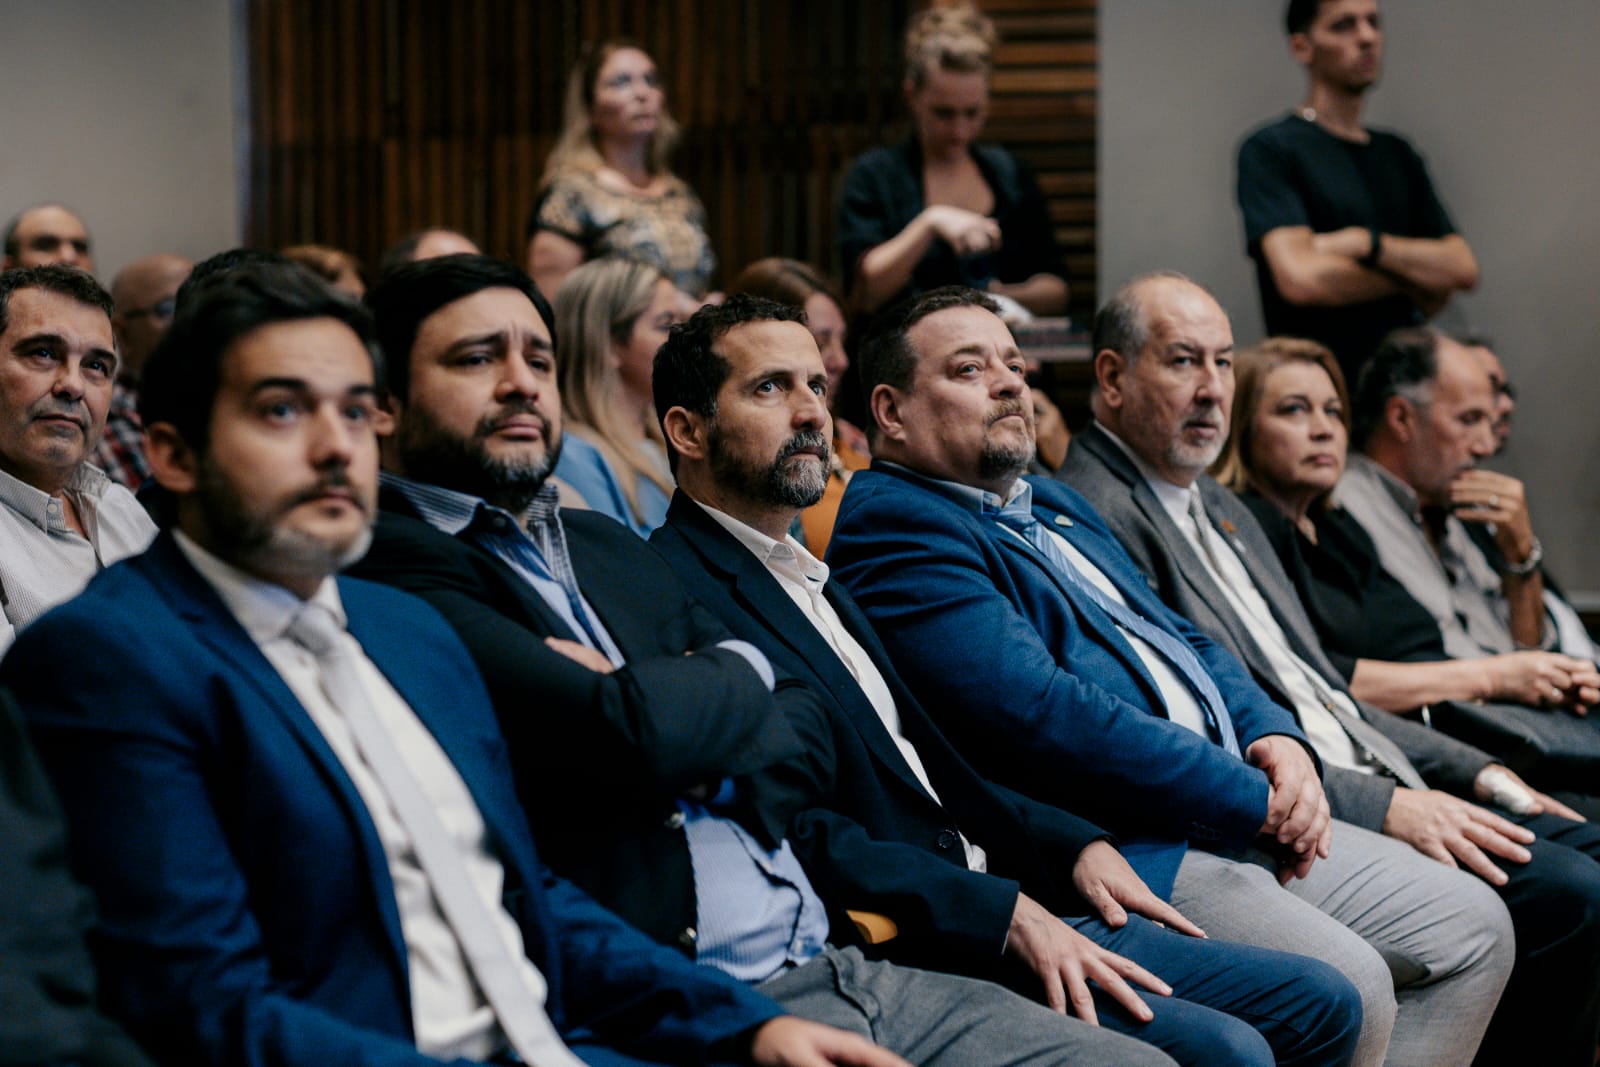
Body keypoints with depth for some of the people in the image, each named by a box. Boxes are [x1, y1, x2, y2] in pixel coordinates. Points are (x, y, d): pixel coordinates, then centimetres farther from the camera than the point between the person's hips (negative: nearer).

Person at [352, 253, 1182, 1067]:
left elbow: (806, 740, 17)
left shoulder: (608, 547, 21)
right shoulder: (398, 567, -8)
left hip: (832, 967, 9)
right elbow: (630, 735, -20)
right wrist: (739, 671, 3)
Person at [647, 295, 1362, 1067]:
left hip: (1016, 908, 10)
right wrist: (1005, 913, -21)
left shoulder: (810, 580, 22)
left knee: (1320, 1003, 5)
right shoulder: (682, 594, -11)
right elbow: (797, 831, -19)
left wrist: (1071, 847, 8)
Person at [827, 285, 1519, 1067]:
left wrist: (1278, 739, 2)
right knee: (1345, 987, -27)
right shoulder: (892, 525, -10)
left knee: (1471, 926, 5)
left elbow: (1183, 641, 24)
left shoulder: (1053, 503, 23)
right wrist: (1255, 799, -15)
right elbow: (1043, 715, -20)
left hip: (1241, 821, 10)